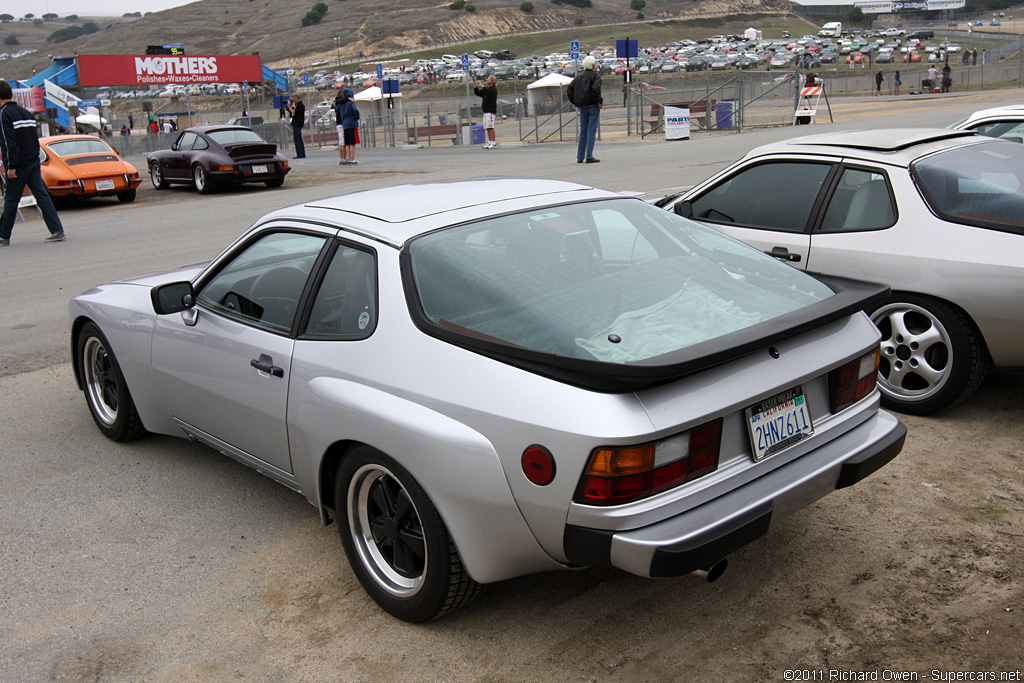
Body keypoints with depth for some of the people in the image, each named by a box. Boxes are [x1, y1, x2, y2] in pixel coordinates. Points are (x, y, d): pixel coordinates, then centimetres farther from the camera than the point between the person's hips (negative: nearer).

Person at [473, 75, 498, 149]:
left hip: (491, 111, -8)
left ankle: (493, 143, -12)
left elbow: (489, 93, -24)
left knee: (490, 127, -12)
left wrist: (482, 86, -24)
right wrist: (475, 88, 7)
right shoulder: (486, 89, 21)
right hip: (486, 111, 8)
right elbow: (478, 93, 25)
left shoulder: (494, 89, -4)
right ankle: (489, 142, 11)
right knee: (487, 128, 7)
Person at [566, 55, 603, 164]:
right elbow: (595, 89, -23)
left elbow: (569, 89, 8)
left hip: (582, 107, 6)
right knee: (591, 131, -5)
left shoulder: (579, 75, 12)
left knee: (583, 132, 12)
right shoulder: (595, 75, -6)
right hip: (593, 107, -6)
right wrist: (599, 102, -13)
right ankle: (589, 157, -8)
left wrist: (575, 103, 10)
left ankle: (580, 157, 11)